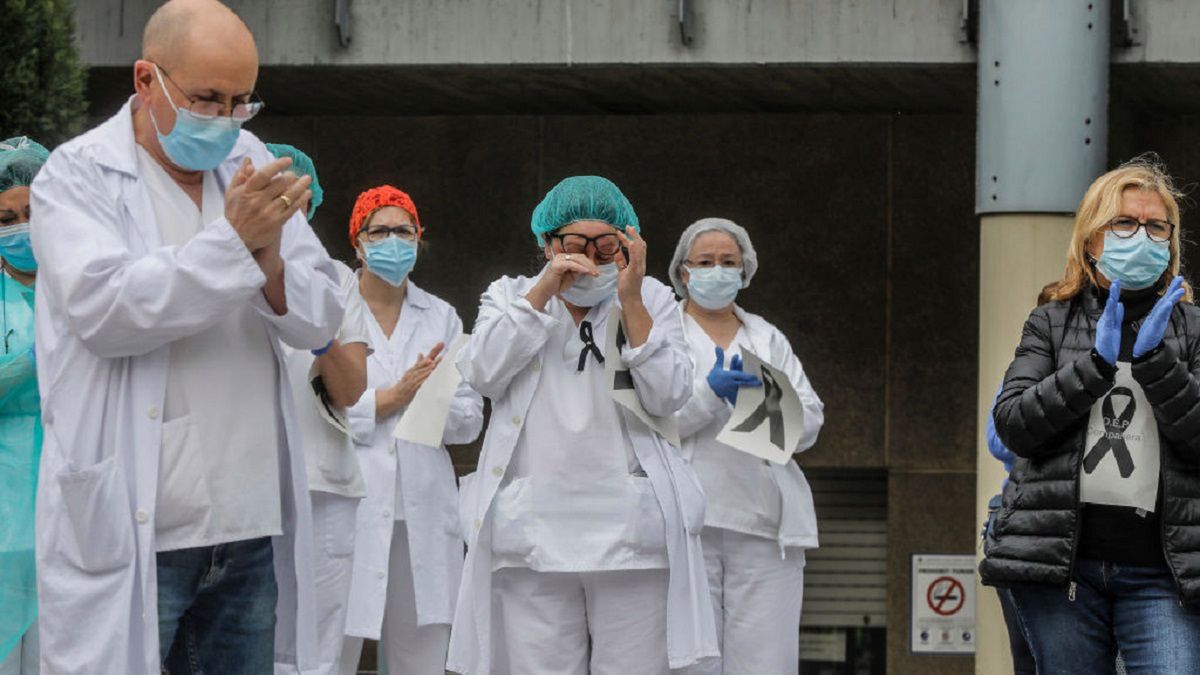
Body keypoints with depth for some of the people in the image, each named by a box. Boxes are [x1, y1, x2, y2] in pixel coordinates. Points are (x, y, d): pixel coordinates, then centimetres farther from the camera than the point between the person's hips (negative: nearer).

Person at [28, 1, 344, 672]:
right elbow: (102, 309, -17)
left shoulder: (252, 166, 12)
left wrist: (270, 257, -13)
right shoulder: (78, 177, -2)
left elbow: (322, 320, 8)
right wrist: (232, 240, -18)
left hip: (251, 530, 5)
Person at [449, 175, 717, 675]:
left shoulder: (652, 300, 13)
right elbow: (481, 374, -4)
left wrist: (631, 301, -8)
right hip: (533, 534, 1)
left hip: (632, 534, 0)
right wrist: (544, 292, -8)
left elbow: (668, 397, -2)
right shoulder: (510, 297, 16)